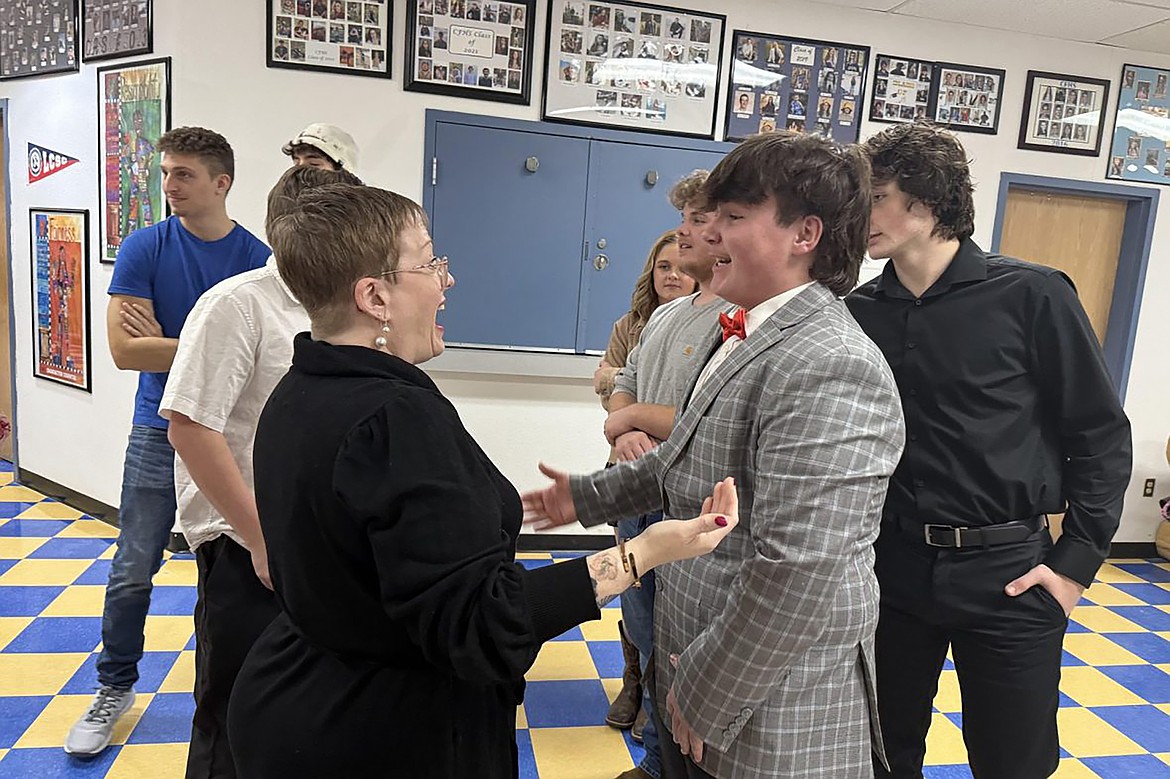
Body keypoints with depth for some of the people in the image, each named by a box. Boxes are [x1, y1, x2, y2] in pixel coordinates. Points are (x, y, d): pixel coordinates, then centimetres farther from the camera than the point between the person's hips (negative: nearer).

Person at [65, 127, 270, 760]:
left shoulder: (257, 258, -3)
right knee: (133, 571, 6)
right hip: (160, 429, 0)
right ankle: (115, 688, 27)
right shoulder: (144, 247, -4)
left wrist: (166, 344, -11)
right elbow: (125, 349, -12)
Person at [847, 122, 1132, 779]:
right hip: (892, 567, 3)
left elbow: (1102, 435, -3)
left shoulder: (1029, 295, -8)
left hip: (1006, 572, -3)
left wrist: (1078, 560, -7)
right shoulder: (862, 312, 1)